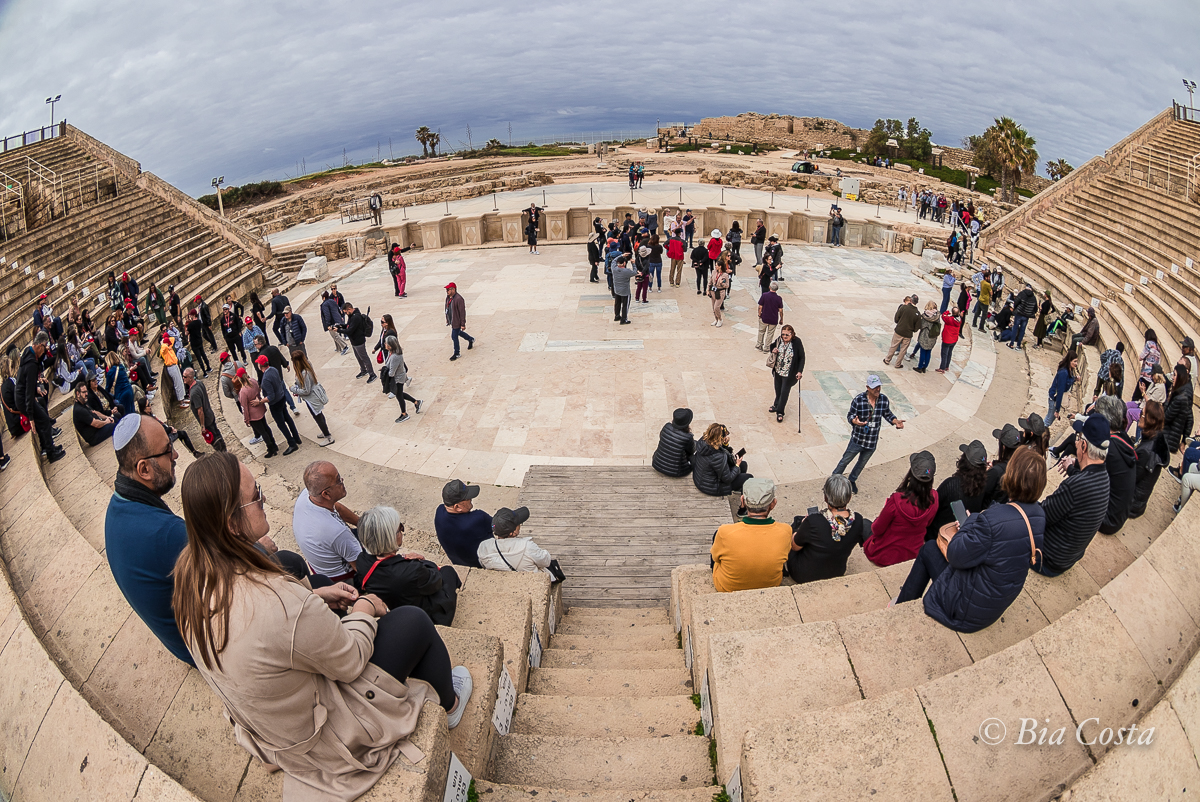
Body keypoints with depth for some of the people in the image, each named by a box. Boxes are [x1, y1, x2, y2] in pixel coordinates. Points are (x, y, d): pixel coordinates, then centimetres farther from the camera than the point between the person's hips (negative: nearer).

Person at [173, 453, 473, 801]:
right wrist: (364, 610, -5)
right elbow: (350, 663, -23)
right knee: (414, 620, 2)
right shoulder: (281, 603, -41)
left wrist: (317, 597, 2)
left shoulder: (191, 576, -14)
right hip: (322, 739, -8)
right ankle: (448, 704, 33)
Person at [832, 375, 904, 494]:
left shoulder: (884, 399, -7)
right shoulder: (859, 399, -18)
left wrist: (895, 421, -11)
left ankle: (852, 480, 45)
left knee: (862, 463, 22)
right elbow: (850, 415, -11)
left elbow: (888, 414, 8)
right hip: (857, 439, -4)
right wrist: (855, 421, -33)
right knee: (845, 460, 10)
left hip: (872, 442, 4)